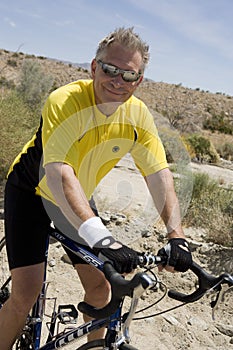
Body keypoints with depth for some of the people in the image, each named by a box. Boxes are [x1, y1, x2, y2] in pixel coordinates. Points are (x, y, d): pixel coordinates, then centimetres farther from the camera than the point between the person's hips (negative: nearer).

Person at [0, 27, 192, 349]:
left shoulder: (139, 116, -15)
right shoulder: (65, 101, -31)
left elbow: (159, 175, -18)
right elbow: (59, 174, -43)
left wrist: (176, 235, -32)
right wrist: (100, 237, -53)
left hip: (79, 200, 5)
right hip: (32, 191, -4)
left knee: (100, 288, 3)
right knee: (26, 292, -13)